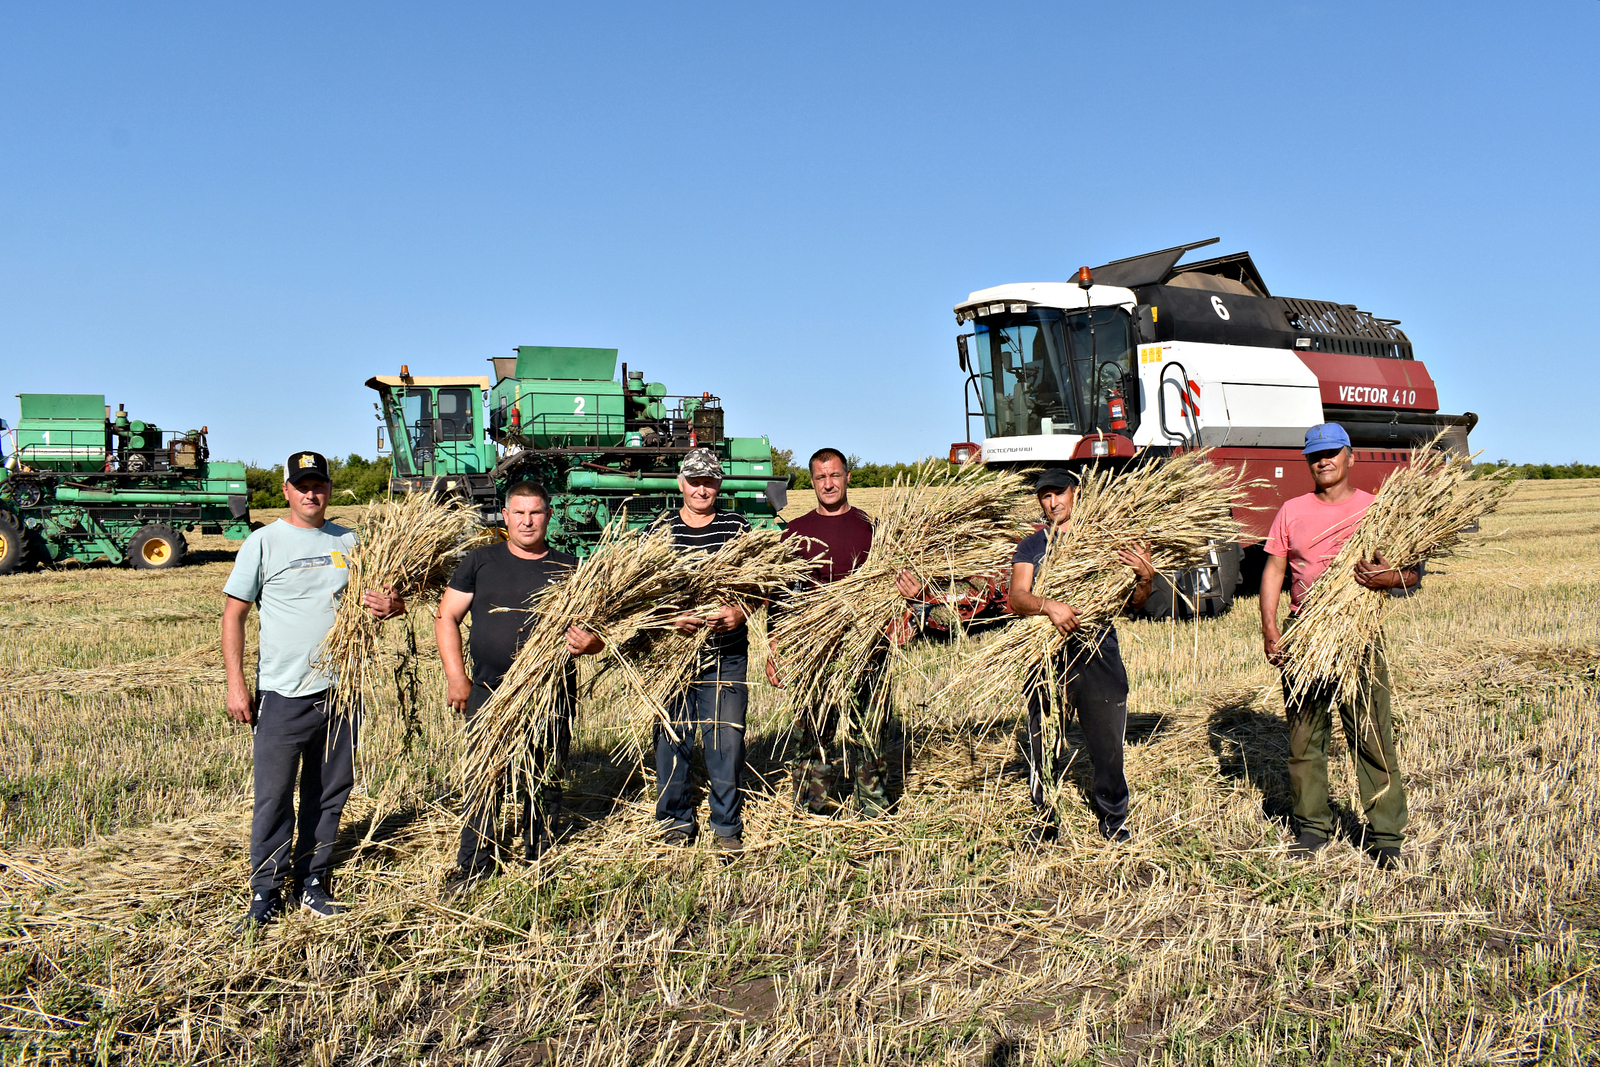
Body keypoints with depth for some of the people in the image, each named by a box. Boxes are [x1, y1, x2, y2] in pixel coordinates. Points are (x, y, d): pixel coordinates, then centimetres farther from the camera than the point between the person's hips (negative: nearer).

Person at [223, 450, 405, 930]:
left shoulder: (348, 541, 10)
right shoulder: (264, 542, -1)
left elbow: (383, 597, 16)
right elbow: (233, 613, -1)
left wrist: (390, 605, -9)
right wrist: (235, 683, -8)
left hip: (340, 688, 4)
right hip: (282, 693, -4)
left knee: (329, 792, 11)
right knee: (274, 796, 0)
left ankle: (313, 884, 24)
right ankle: (266, 894, 13)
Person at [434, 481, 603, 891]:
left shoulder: (569, 568, 9)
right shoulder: (480, 562, 6)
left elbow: (595, 633, 11)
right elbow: (446, 617, 7)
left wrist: (589, 643, -14)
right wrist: (456, 676, -3)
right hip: (490, 691, -1)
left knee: (546, 783, 8)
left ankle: (539, 862, 23)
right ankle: (474, 864, 18)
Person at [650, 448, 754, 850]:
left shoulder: (738, 527, 4)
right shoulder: (661, 530, 4)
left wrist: (739, 612, -16)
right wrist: (671, 617, -16)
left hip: (727, 655, 0)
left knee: (727, 740, 2)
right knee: (672, 738, 7)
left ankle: (728, 826, 20)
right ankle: (677, 822, 25)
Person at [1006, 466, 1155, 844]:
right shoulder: (1031, 546, 9)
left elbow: (1131, 602, 8)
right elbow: (1016, 597, -7)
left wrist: (1145, 578, -14)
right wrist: (1049, 606, -27)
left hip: (1098, 654, 0)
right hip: (1046, 655, 0)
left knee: (1108, 745, 3)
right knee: (1042, 745, 5)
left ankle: (1113, 821, 24)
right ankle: (1045, 818, 24)